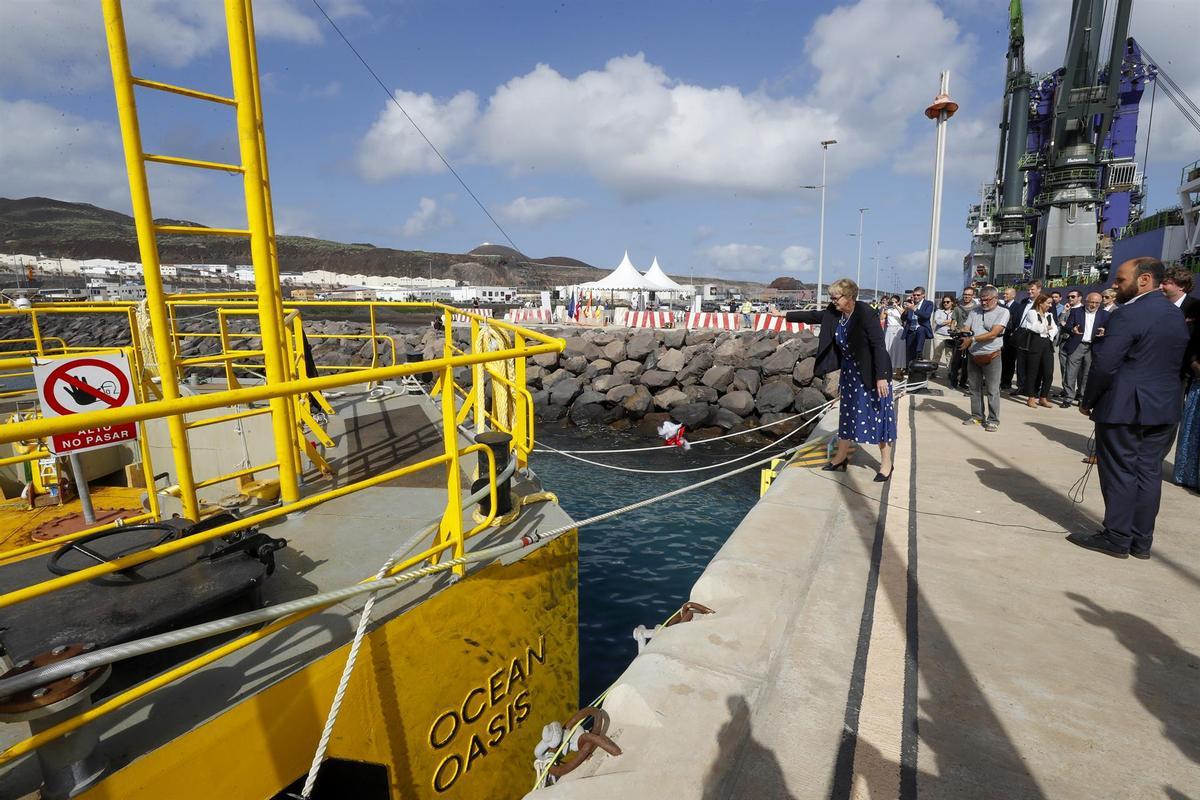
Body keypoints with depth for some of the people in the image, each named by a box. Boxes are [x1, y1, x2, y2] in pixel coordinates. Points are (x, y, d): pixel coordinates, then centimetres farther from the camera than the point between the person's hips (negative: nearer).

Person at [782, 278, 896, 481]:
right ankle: (841, 456, 27)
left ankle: (886, 463, 12)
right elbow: (813, 316, 13)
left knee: (878, 415, 0)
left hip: (871, 373, -8)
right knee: (847, 413, 15)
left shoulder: (865, 312, -22)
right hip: (849, 372, 8)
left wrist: (882, 377, -28)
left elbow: (878, 344, -24)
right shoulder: (834, 313, -2)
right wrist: (786, 315, 14)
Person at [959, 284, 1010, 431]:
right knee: (975, 388, 12)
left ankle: (993, 420, 6)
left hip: (991, 356, -5)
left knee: (992, 390, -1)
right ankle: (976, 415, 22)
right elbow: (965, 328, 3)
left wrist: (972, 339, -23)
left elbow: (993, 334, -16)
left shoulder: (1003, 312, -5)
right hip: (973, 356, 5)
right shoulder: (974, 311, 9)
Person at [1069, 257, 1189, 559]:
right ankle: (1141, 541, 19)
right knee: (1148, 473, 11)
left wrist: (1087, 401, -8)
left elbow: (1104, 364, -19)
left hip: (1124, 407, -8)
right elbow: (1175, 362, 14)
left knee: (1120, 472, 1)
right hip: (1165, 407, 8)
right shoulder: (1177, 314, 12)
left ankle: (1117, 539, 9)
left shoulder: (1128, 314, -15)